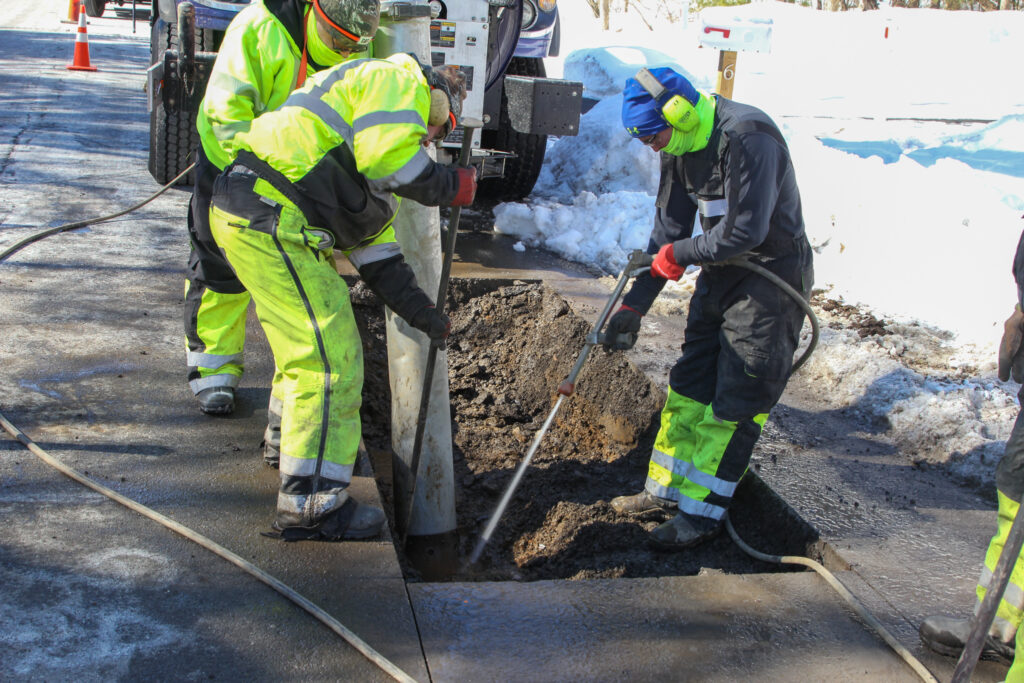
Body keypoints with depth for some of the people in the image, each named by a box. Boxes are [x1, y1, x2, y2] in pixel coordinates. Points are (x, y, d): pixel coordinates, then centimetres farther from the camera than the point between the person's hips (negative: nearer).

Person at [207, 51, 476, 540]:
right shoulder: (399, 82, 2)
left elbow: (372, 247, 27)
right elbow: (387, 157, -21)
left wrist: (418, 309, 23)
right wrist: (450, 186, -4)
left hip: (248, 215, 11)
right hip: (270, 220, -11)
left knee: (308, 339, 29)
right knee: (329, 357, -8)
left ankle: (296, 442, 49)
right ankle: (309, 504, -2)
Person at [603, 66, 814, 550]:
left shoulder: (747, 138, -25)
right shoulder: (681, 147, 3)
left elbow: (746, 230, -28)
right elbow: (669, 229, 6)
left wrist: (680, 254, -14)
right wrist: (634, 304, 2)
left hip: (771, 278, -9)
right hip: (720, 273, 9)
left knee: (736, 401, -3)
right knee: (689, 386, 12)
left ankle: (703, 512, 7)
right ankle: (668, 489, 24)